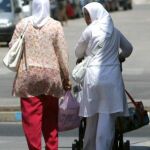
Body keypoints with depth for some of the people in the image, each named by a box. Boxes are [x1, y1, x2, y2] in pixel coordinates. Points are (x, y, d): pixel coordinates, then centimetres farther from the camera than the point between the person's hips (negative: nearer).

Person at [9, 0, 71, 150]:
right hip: (51, 76, 1)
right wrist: (66, 78, 5)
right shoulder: (55, 26, -3)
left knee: (31, 116, 1)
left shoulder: (22, 24, -1)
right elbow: (62, 54, -2)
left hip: (27, 76, -1)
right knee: (50, 117, 13)